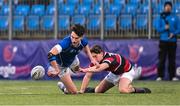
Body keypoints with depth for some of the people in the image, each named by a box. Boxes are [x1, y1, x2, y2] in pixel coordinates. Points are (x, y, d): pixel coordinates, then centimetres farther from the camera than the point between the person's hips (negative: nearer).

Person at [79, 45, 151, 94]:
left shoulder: (110, 58, -39)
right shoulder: (95, 60, -18)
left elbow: (99, 68, -59)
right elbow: (88, 76, -14)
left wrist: (85, 70, -73)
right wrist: (81, 90, -24)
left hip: (126, 71, -7)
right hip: (114, 74, 7)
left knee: (123, 90, -36)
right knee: (98, 91, 8)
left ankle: (134, 89, -9)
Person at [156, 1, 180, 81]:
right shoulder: (161, 17, 5)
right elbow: (158, 29, 1)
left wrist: (174, 33, -14)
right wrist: (164, 28, -18)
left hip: (172, 41, 1)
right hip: (163, 40, -1)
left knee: (172, 59, 2)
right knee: (162, 59, -4)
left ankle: (172, 76, 5)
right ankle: (160, 76, -3)